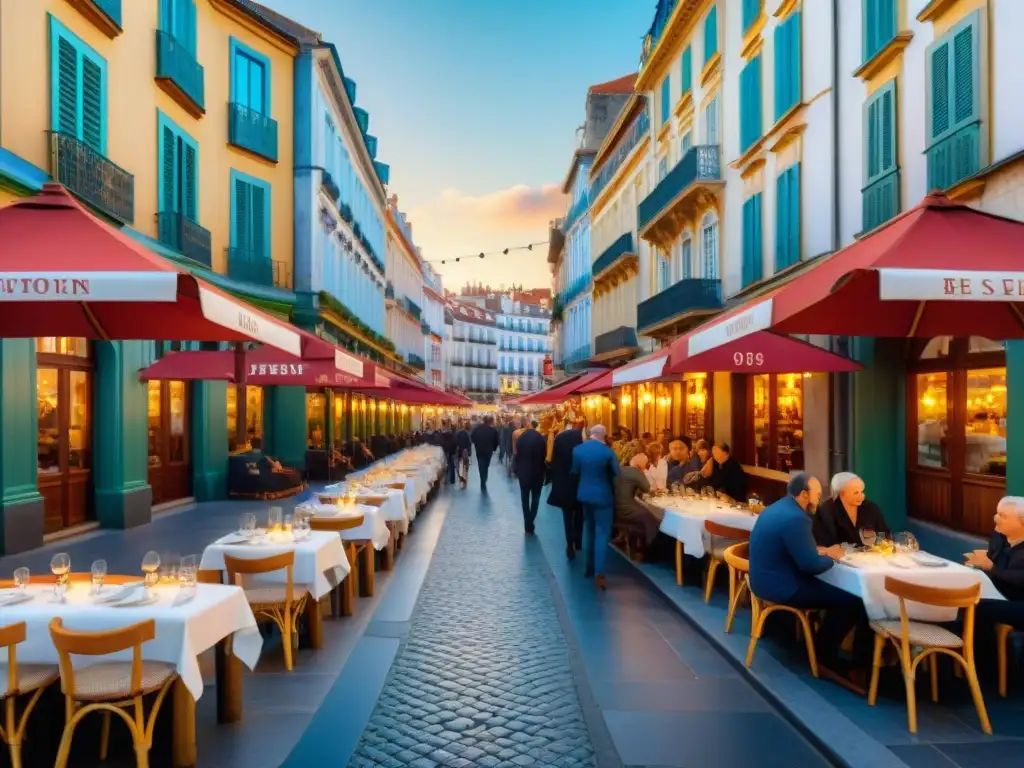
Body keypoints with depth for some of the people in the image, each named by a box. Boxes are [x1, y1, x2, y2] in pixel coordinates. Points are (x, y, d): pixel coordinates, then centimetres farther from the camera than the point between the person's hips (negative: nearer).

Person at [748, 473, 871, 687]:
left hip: (768, 579, 10)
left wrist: (820, 550, 7)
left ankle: (825, 653, 17)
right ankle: (826, 658, 11)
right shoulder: (795, 518, -23)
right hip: (781, 587, -10)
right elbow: (811, 565, -21)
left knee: (838, 590, 15)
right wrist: (831, 557, -2)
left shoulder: (779, 508, 9)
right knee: (854, 600, -4)